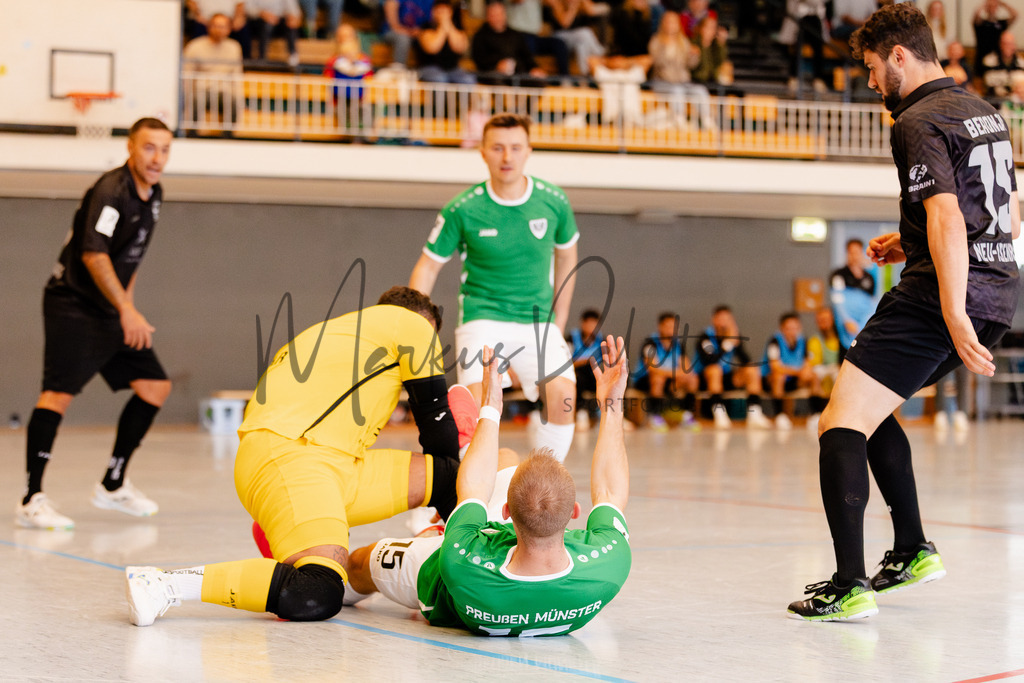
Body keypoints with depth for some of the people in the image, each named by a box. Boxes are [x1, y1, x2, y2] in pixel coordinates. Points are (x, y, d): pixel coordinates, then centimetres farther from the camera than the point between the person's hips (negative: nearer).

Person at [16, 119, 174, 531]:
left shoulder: (153, 195, 10)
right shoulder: (110, 191, -18)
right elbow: (93, 255, -28)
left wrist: (127, 304, 17)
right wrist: (126, 310, -32)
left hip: (112, 312, 9)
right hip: (72, 305, -9)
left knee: (156, 386, 7)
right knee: (59, 392, -19)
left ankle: (112, 485, 17)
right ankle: (31, 500, -17)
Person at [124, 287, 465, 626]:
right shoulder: (410, 321, 12)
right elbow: (436, 418, 17)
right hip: (289, 455, -9)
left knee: (450, 478, 10)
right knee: (317, 598, -28)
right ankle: (165, 584, -24)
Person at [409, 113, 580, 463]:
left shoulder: (554, 201, -2)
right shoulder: (461, 210, -8)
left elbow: (566, 254, 15)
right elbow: (428, 266, 2)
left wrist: (559, 321, 14)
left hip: (537, 321, 2)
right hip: (482, 318, -2)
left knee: (562, 395, -22)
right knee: (478, 401, -25)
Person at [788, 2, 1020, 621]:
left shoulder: (920, 122, -10)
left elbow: (948, 220, -23)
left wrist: (954, 315, -30)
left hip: (941, 294, -10)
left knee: (841, 425, -10)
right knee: (871, 408, 25)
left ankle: (851, 585, -19)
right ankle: (913, 551, 26)